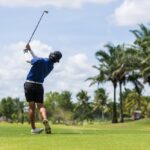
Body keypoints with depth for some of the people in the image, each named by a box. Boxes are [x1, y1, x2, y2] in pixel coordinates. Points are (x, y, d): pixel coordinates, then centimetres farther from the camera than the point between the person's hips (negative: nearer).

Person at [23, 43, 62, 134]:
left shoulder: (41, 61, -17)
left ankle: (33, 128, 1)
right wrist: (30, 50, 18)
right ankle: (45, 119, -28)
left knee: (32, 107, 2)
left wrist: (26, 51, 17)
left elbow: (28, 59, -1)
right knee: (41, 105, 3)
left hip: (29, 84, -3)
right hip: (39, 85, 3)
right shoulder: (51, 66, 4)